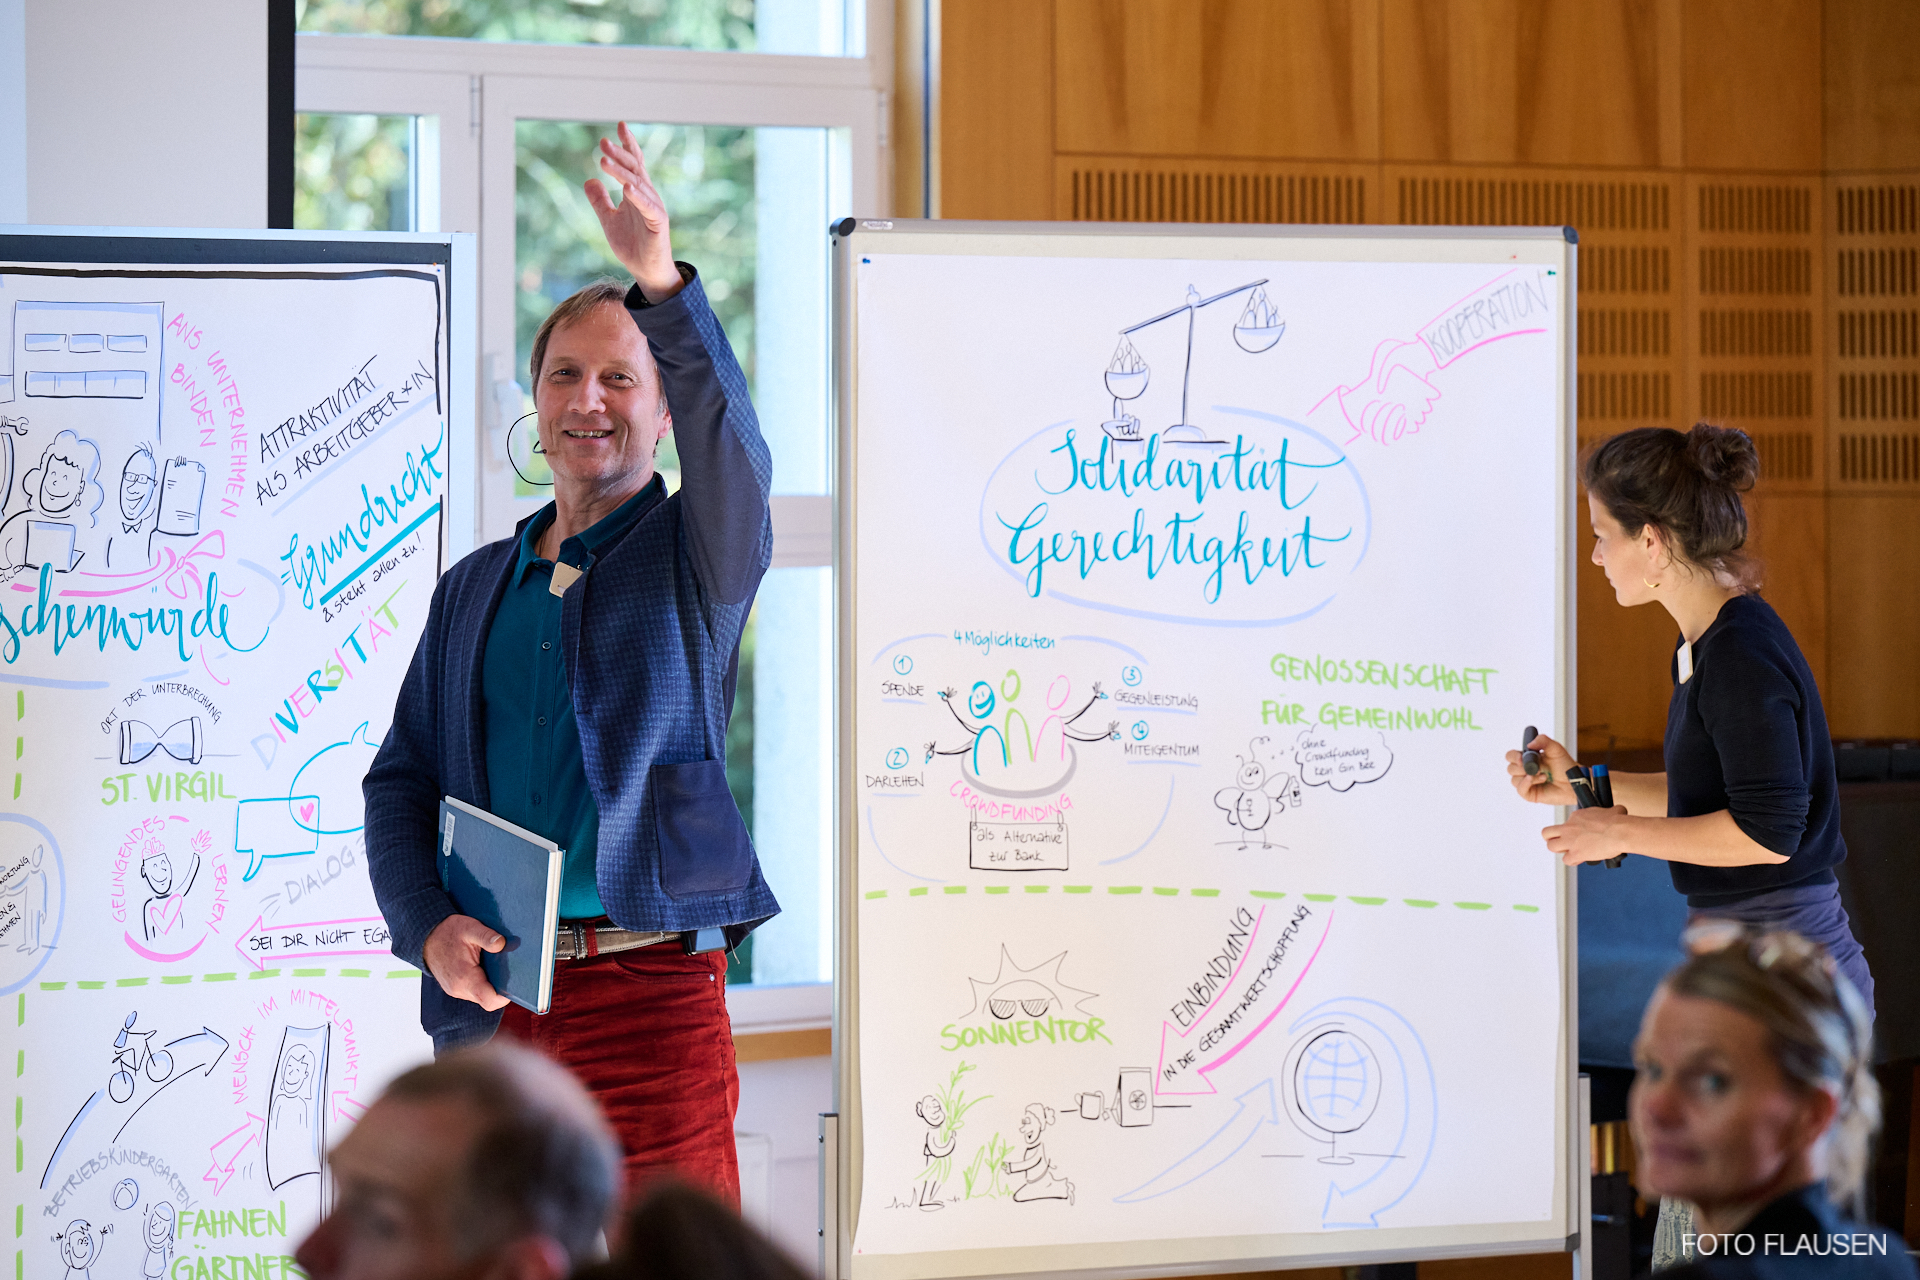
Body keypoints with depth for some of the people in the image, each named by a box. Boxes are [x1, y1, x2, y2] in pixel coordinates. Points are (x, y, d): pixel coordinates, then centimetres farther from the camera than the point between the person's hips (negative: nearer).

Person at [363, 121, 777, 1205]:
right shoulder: (475, 589, 17)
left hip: (651, 993, -4)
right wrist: (428, 927, -5)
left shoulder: (695, 556, 4)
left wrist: (663, 280, -35)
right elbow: (402, 778, 14)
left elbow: (728, 441, -19)